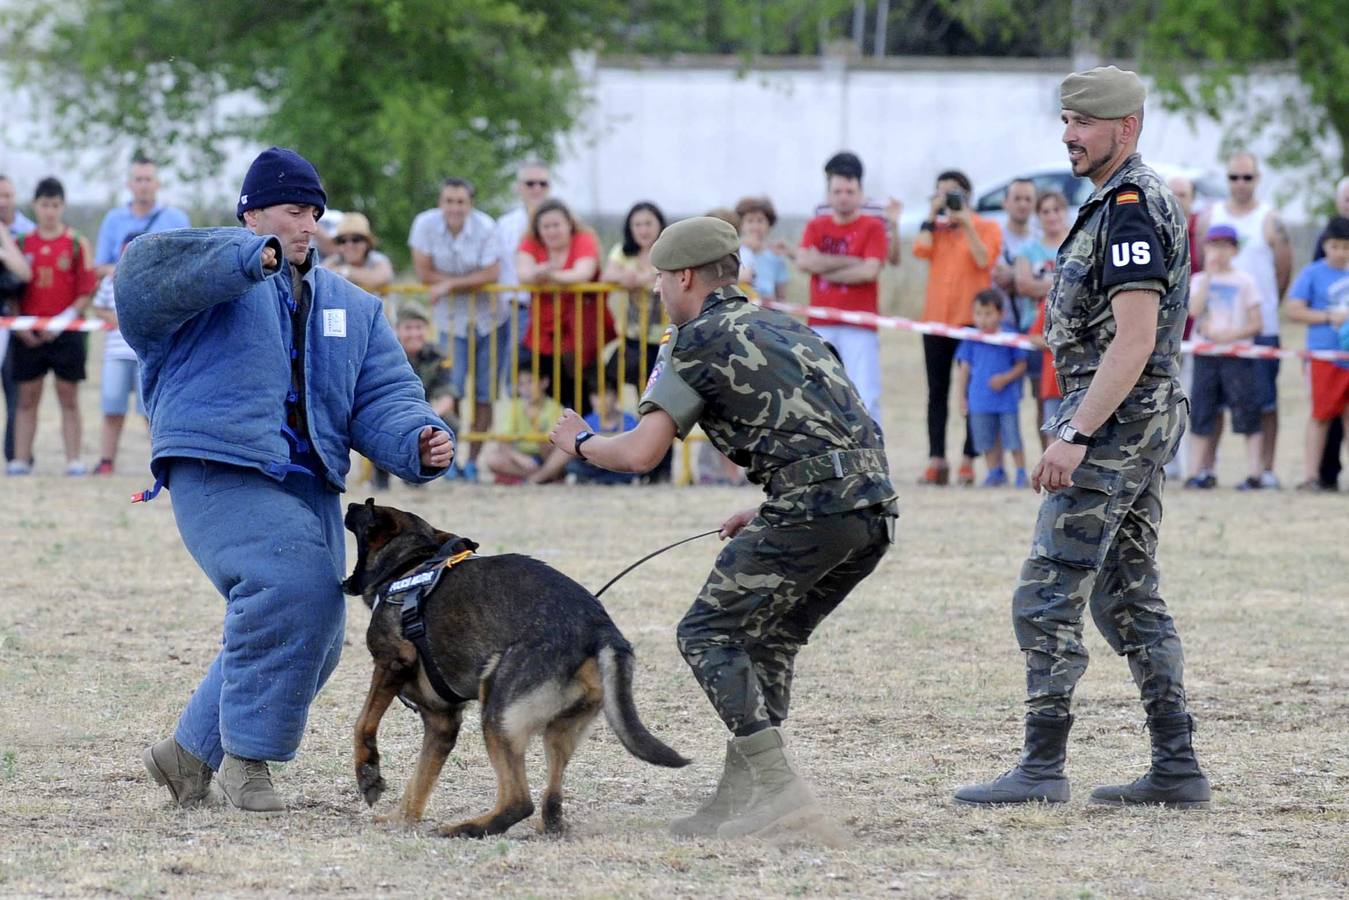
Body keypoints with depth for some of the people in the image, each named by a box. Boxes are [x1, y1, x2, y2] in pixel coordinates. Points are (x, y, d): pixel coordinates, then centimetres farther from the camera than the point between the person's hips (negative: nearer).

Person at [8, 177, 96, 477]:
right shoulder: (22, 243, 7)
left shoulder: (77, 243, 2)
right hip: (29, 335, 2)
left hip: (66, 332, -2)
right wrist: (18, 325, -4)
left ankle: (74, 460, 2)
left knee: (68, 398, 1)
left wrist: (64, 321, -11)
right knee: (27, 398, 2)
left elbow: (87, 291, -1)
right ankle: (21, 460, 2)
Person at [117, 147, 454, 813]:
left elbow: (382, 399, 13)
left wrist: (418, 442, -10)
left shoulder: (351, 306, 21)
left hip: (307, 485, 7)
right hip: (219, 470, -7)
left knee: (314, 636, 6)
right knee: (295, 589, -26)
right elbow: (143, 278, -21)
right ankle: (248, 753, -13)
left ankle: (192, 750, 24)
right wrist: (253, 257, -28)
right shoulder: (222, 272, 1)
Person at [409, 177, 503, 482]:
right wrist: (470, 281, -14)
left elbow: (491, 275, -16)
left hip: (489, 319, 0)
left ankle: (473, 462, 10)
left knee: (484, 395, 2)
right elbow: (424, 273, -11)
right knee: (451, 392, -9)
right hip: (451, 322, 0)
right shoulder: (425, 224, -11)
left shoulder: (485, 227, -14)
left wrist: (450, 284, -21)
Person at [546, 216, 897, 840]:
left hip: (814, 506, -8)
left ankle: (778, 788, -11)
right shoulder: (784, 327, 28)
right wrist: (765, 515, 35)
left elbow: (640, 454, -4)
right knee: (769, 638, 21)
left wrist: (579, 444, 16)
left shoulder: (695, 342, 3)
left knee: (708, 633, 0)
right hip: (875, 507, 8)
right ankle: (738, 799, 18)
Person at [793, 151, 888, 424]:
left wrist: (824, 267, -4)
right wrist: (850, 261, -8)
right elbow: (804, 261, -5)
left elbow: (870, 270, -11)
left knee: (866, 399, -11)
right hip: (821, 326, 4)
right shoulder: (816, 226, 12)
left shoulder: (872, 227, 2)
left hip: (859, 329, -4)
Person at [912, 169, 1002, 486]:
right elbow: (921, 249, -5)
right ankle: (936, 460, 1)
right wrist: (933, 214, -2)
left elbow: (984, 260, -12)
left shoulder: (987, 228, 5)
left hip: (971, 318, -4)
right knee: (937, 391, 1)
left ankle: (969, 460, 0)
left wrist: (967, 224, -12)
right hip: (936, 317, 4)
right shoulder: (936, 229, 14)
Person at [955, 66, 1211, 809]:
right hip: (1140, 427, 11)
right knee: (1129, 600, 13)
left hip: (1112, 424, -11)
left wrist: (1075, 435, -25)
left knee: (1047, 597, -9)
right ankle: (1176, 770, 13)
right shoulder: (1128, 202, 17)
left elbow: (1133, 340, -23)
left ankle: (1042, 770, -8)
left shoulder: (1129, 208, -16)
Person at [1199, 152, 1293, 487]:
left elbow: (1283, 272, 2)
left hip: (1261, 328, -3)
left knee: (1264, 402, -1)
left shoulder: (1270, 221, -1)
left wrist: (1261, 307, 6)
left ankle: (1266, 469, 3)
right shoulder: (1209, 217, 9)